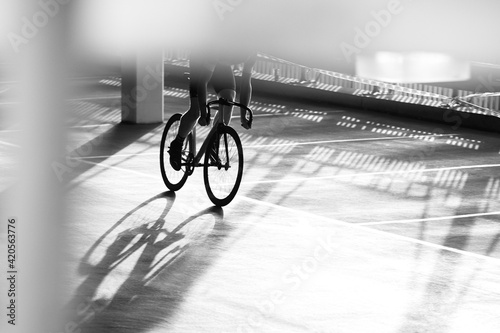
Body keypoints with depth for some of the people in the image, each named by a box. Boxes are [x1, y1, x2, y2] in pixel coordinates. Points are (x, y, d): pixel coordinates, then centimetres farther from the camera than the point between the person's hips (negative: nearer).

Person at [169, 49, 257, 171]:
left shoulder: (250, 53, -28)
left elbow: (246, 83, -18)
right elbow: (202, 81, -39)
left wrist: (243, 116, -20)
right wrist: (203, 114, -41)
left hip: (222, 65, 5)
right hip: (199, 62, -5)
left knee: (228, 101, -17)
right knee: (195, 111, -15)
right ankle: (177, 145, 9)